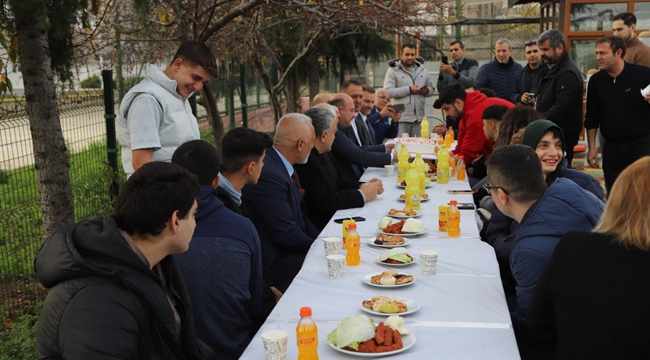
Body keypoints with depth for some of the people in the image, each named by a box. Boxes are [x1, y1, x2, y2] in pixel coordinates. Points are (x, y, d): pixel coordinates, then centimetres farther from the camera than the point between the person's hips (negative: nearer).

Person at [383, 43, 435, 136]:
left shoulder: (423, 69, 17)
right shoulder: (393, 70, 1)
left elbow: (431, 89, 21)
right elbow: (388, 91, -11)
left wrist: (427, 90, -4)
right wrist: (408, 90, -14)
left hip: (419, 118, 4)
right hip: (401, 118, -4)